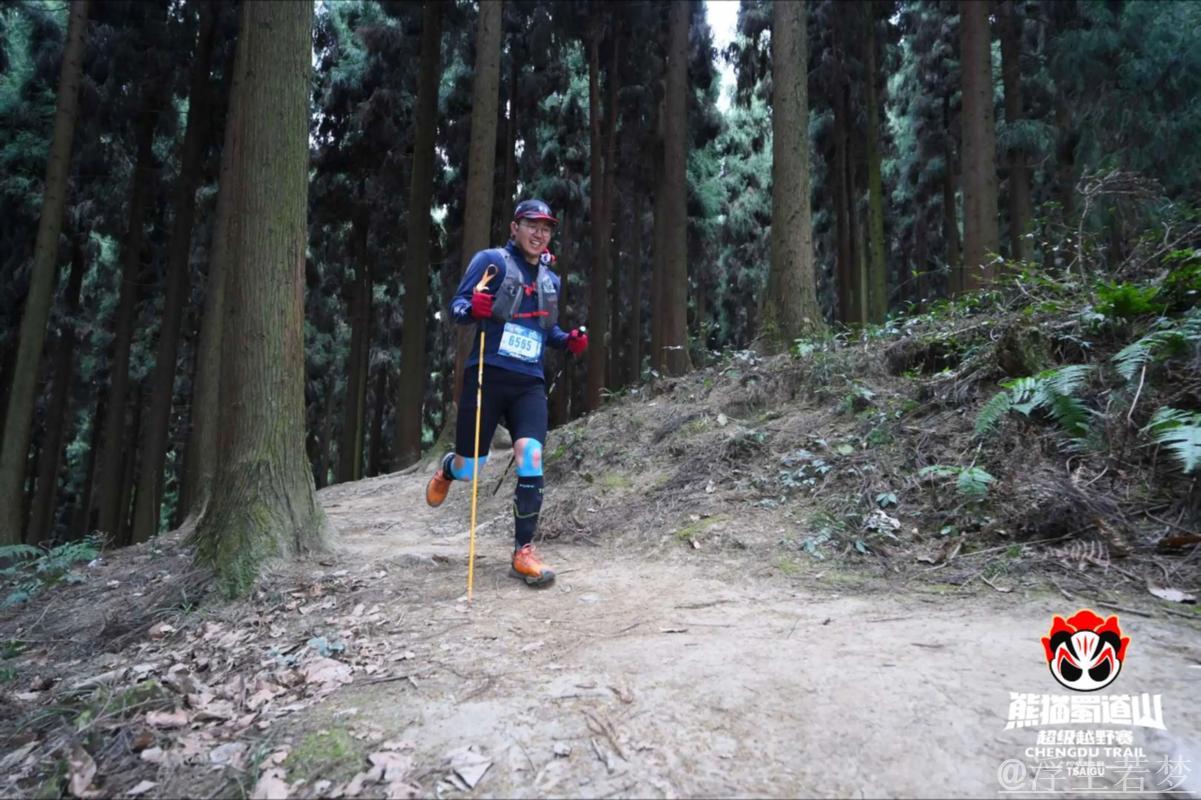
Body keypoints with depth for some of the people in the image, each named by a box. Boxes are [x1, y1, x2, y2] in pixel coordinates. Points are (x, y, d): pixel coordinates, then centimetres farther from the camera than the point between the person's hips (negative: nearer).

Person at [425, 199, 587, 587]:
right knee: (470, 467, 6)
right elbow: (456, 305, -6)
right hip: (487, 375, -3)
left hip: (530, 383, 4)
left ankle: (523, 551, -8)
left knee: (531, 456, -17)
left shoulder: (550, 279, 16)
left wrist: (569, 340, 6)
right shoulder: (491, 260, -2)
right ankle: (448, 469, 47)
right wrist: (473, 309, -29)